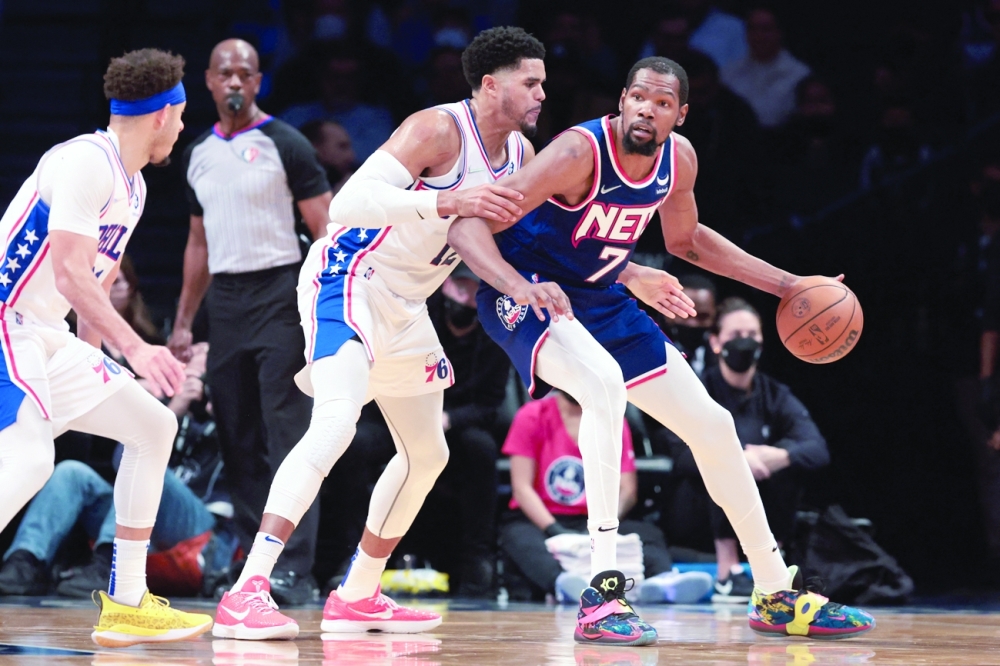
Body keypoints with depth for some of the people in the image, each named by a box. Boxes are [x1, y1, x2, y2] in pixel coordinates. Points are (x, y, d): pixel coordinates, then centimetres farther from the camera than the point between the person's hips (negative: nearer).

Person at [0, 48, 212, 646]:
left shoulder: (132, 186, 15)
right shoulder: (85, 163, -16)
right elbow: (69, 275, -25)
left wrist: (91, 366, 25)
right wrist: (135, 349, -31)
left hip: (48, 335, 10)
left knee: (154, 427, 10)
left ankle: (126, 604, 12)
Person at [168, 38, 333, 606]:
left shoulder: (285, 144, -4)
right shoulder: (199, 154, 14)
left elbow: (326, 230, -6)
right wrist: (184, 321, 18)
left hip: (279, 294, -6)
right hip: (225, 299, 6)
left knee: (287, 436, -11)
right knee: (238, 441, 6)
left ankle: (297, 571, -14)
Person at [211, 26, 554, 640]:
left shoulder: (521, 153, 6)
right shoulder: (438, 129, -21)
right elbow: (349, 202, -32)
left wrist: (522, 285, -2)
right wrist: (448, 202, -43)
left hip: (403, 306, 10)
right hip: (349, 278, -10)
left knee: (427, 452, 17)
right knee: (336, 423, -28)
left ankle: (357, 598, 28)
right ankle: (246, 593, -34)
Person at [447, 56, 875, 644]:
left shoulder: (679, 159, -6)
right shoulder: (581, 152, -27)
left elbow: (687, 239, 17)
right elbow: (469, 225, -31)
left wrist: (789, 286, 14)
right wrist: (519, 285, -50)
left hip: (602, 301, 8)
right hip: (529, 297, -8)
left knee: (713, 426, 8)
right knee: (604, 382, -37)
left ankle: (777, 596, 24)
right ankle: (603, 597, -37)